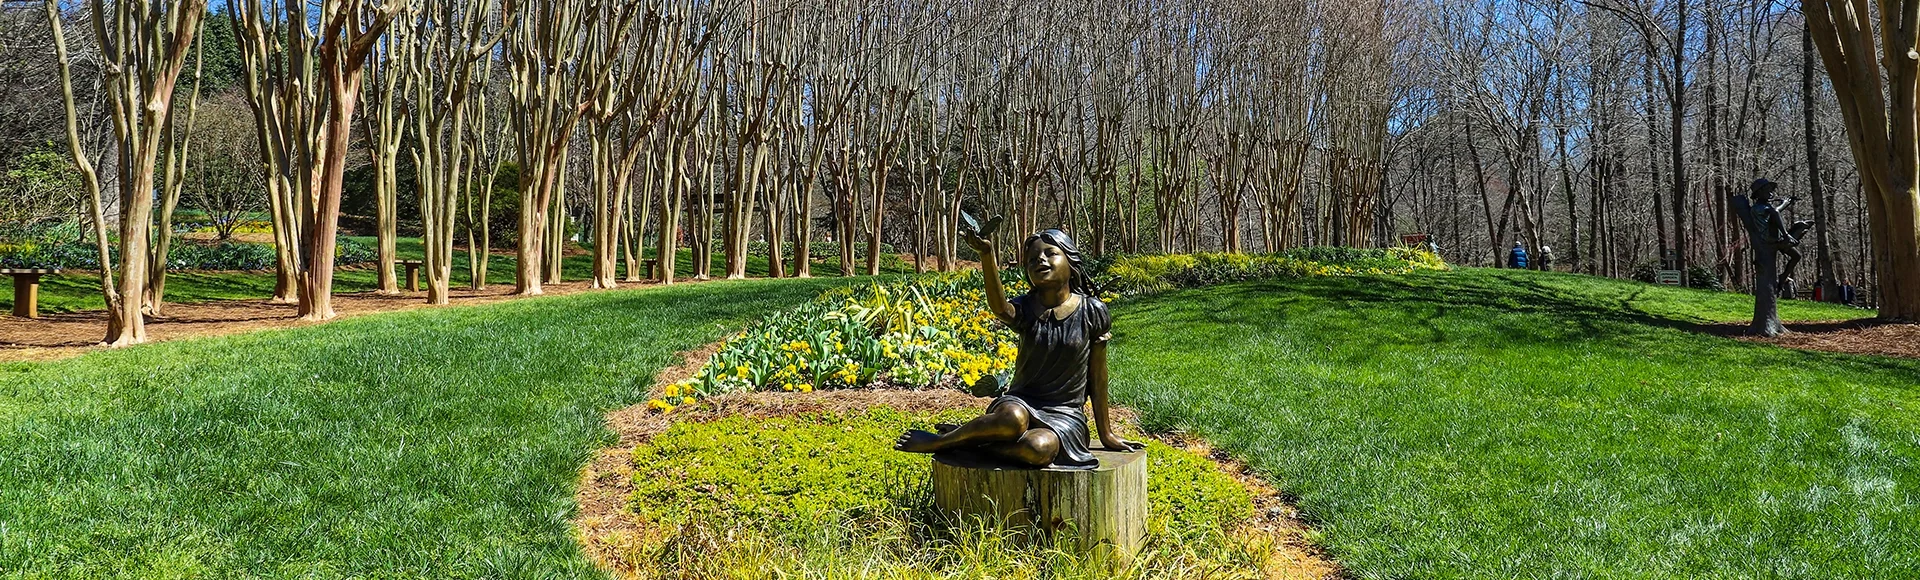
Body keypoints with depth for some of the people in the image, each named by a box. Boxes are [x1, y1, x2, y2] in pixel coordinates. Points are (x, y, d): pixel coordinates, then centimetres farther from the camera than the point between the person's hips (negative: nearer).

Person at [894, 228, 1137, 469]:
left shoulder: (1092, 312, -1)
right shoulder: (1026, 309, -1)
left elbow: (1097, 379, 5)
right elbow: (1000, 308, -27)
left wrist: (1106, 435, 12)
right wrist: (987, 254, -42)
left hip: (1065, 414, 0)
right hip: (1021, 403, 1)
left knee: (1039, 448, -37)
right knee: (1013, 418, -38)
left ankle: (966, 440, -15)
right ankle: (941, 440, -14)